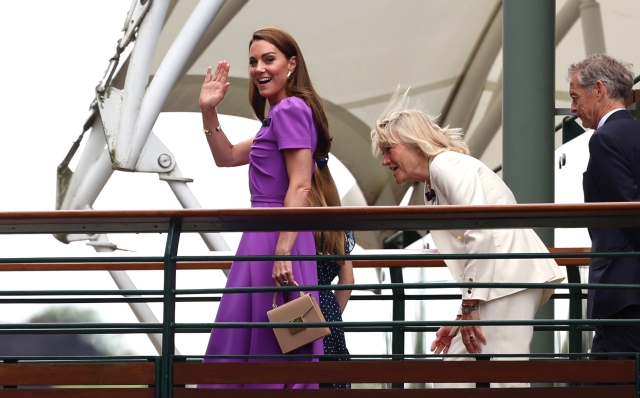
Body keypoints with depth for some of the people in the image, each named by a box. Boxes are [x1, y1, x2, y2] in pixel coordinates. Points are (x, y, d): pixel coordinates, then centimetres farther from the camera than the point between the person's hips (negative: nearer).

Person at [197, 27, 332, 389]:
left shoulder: (290, 109, -11)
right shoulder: (279, 115, 20)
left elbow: (300, 186, -20)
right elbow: (227, 157, 29)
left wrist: (283, 252, -27)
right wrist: (209, 111, 15)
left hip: (275, 238, -10)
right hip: (265, 237, 10)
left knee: (264, 349, -9)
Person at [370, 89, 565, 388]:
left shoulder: (447, 165, -6)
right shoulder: (432, 188, 24)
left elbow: (480, 233, -17)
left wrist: (471, 305, -18)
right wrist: (462, 318, 17)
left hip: (511, 276, -10)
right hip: (494, 283, 10)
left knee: (503, 382, -13)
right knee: (450, 381, 8)